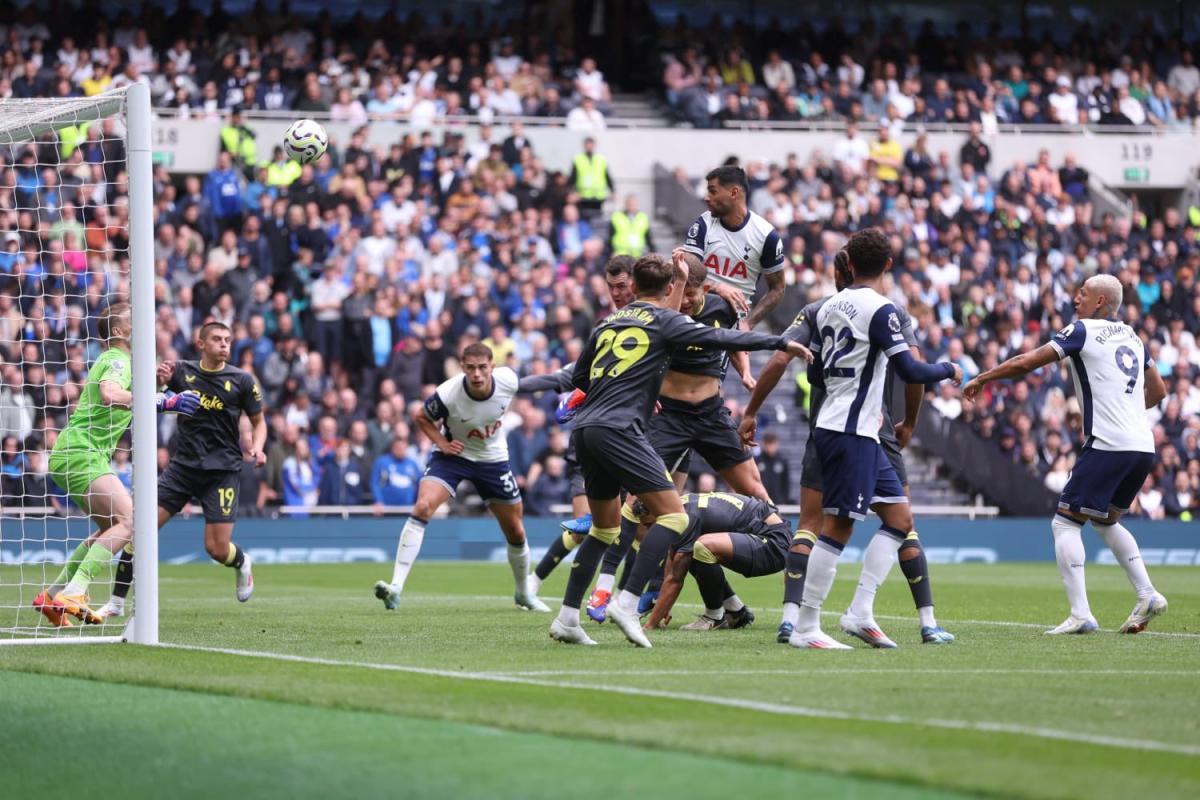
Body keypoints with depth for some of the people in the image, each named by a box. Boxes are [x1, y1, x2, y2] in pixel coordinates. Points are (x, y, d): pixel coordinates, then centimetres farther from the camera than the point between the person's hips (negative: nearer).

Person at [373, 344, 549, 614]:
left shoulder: (508, 381, -21)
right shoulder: (448, 394, -28)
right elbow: (421, 417, -7)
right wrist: (442, 443, -19)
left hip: (493, 459, 3)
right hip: (453, 456, -3)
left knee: (516, 533, 10)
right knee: (423, 507, -28)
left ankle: (524, 593, 37)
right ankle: (396, 587, -30)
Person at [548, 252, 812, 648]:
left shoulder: (609, 322, 21)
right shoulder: (664, 321, 3)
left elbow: (579, 379, 28)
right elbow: (723, 338, -2)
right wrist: (781, 343, 6)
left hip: (584, 430, 8)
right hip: (618, 429, -8)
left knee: (606, 527, 19)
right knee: (674, 515, -8)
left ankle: (566, 618, 12)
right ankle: (628, 603, -21)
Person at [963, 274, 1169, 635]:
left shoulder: (1084, 331, -3)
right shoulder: (1132, 337, 18)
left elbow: (1026, 363, -5)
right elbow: (1158, 390, 28)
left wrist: (981, 379, 7)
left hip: (1107, 445, -8)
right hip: (1143, 446, 8)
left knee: (1066, 522, -2)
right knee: (1106, 521, 25)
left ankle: (1081, 614, -13)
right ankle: (1147, 595, 12)